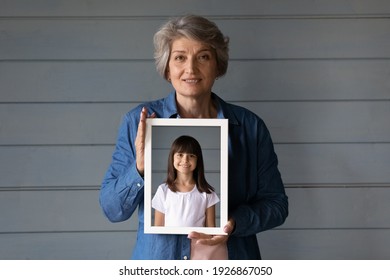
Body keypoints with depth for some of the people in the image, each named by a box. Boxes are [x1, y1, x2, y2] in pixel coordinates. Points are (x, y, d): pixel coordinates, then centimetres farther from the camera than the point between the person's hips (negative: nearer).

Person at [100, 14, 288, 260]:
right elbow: (112, 210, -7)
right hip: (158, 269, 0)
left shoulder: (249, 126, -7)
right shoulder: (138, 122, -7)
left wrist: (234, 223, -19)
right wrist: (139, 169, -24)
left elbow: (276, 203, -2)